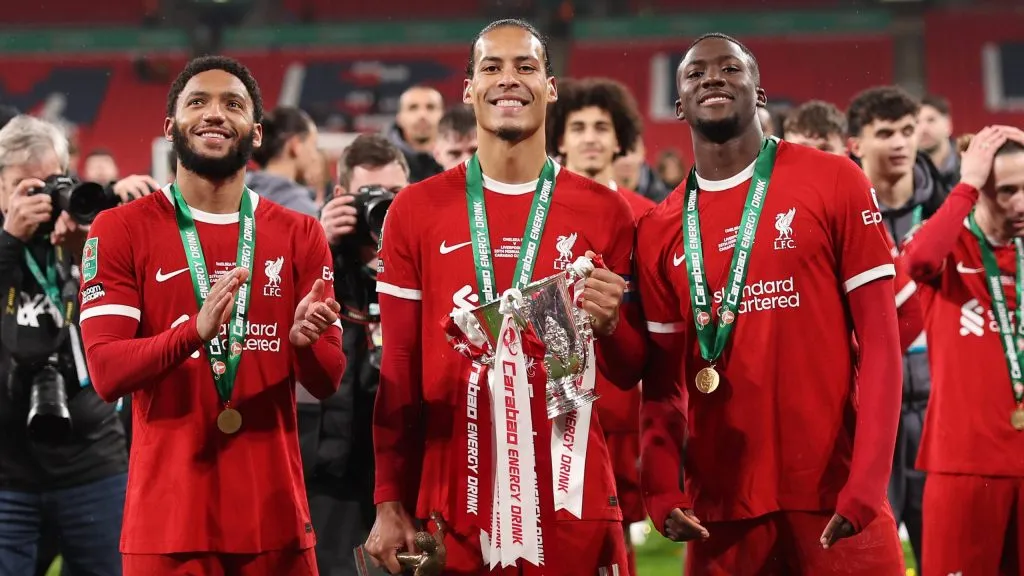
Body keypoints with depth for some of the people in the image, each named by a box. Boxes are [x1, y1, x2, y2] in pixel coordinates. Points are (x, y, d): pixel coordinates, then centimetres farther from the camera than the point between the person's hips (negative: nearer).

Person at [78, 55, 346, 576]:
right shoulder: (120, 231, -1)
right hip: (168, 519, -2)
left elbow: (328, 381, 3)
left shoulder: (299, 235, 7)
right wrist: (196, 330, -28)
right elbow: (106, 373, -11)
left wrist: (305, 340, -20)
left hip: (274, 518, 3)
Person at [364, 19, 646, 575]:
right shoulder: (416, 211, 2)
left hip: (574, 508, 0)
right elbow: (400, 369, 4)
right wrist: (391, 506, -1)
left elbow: (630, 372, 7)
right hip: (454, 511, 0)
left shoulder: (605, 212, 2)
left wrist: (609, 324, -15)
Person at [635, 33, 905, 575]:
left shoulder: (833, 184, -1)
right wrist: (663, 491, -5)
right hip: (720, 510, 3)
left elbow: (880, 343, -5)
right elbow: (663, 379, 11)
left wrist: (867, 484, -14)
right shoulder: (659, 231, 9)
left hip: (835, 500, -3)